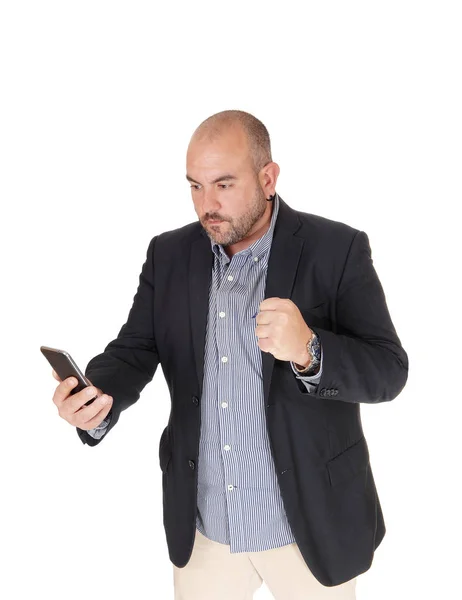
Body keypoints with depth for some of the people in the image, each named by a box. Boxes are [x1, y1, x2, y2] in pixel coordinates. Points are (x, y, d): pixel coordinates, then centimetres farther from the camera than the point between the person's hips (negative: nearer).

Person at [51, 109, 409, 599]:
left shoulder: (337, 250, -12)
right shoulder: (169, 254, 1)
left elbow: (389, 370, -13)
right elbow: (134, 350, -1)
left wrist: (308, 351, -33)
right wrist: (98, 399, -23)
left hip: (310, 523, -2)